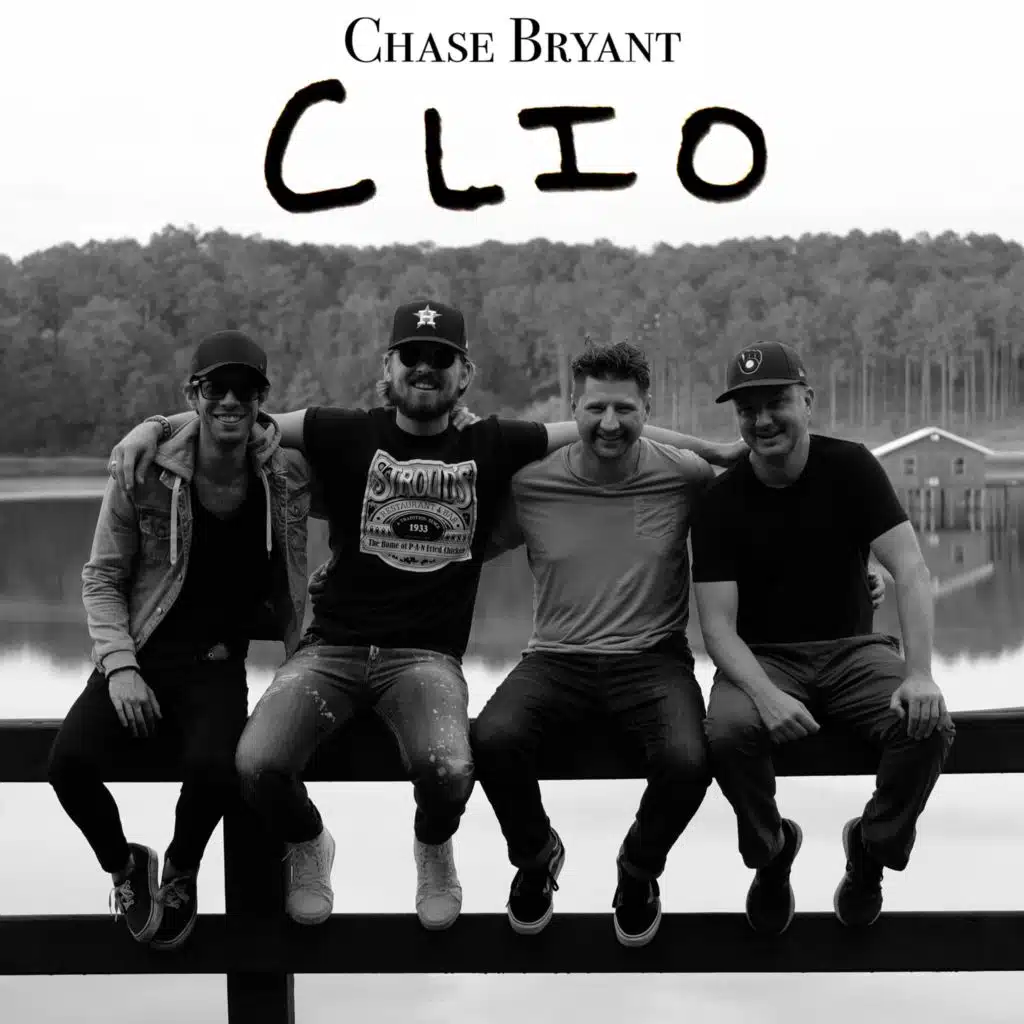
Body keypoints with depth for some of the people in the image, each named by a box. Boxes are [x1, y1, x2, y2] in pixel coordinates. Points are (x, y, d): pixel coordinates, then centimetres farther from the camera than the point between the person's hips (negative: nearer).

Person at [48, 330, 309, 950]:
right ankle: (123, 865, 10)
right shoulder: (144, 474, -6)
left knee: (215, 767, -31)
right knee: (70, 762, -25)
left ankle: (180, 873, 4)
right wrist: (120, 665, -12)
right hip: (140, 653, 0)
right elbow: (102, 578, 1)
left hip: (217, 661, 0)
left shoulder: (287, 478, -3)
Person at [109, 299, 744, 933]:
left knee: (449, 771, -31)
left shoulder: (491, 447, 10)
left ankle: (434, 848, 9)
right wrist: (154, 425, -9)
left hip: (425, 655, 0)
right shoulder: (351, 435, 7)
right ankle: (308, 846, 13)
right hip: (333, 646, 0)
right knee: (258, 764, -25)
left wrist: (717, 450, 13)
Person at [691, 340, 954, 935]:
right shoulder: (721, 501, -5)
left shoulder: (850, 468, -4)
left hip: (852, 650, 1)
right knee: (729, 729, -34)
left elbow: (912, 571, -12)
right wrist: (765, 694, -31)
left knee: (930, 725, -27)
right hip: (763, 658, -1)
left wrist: (919, 673, -28)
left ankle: (873, 850, 2)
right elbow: (718, 624, -11)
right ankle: (771, 854, -3)